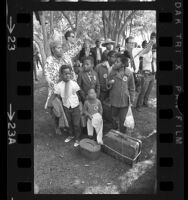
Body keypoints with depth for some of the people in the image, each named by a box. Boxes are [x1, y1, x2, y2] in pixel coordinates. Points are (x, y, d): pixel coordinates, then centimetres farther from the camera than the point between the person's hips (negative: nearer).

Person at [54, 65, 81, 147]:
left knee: (76, 123, 7)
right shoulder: (58, 86, -14)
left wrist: (78, 103, -4)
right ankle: (71, 135, 45)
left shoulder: (74, 84, -14)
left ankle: (77, 139, 28)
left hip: (75, 106, -1)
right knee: (69, 122, 20)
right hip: (66, 107, 2)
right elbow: (57, 97, -4)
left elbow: (77, 94, -4)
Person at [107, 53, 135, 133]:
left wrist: (132, 100, 2)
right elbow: (108, 87, 4)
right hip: (114, 100, 2)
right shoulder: (112, 72, -6)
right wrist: (109, 84, -19)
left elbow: (132, 88, 0)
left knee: (123, 120, 10)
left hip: (124, 101, -2)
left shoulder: (129, 73, -10)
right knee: (114, 118, 17)